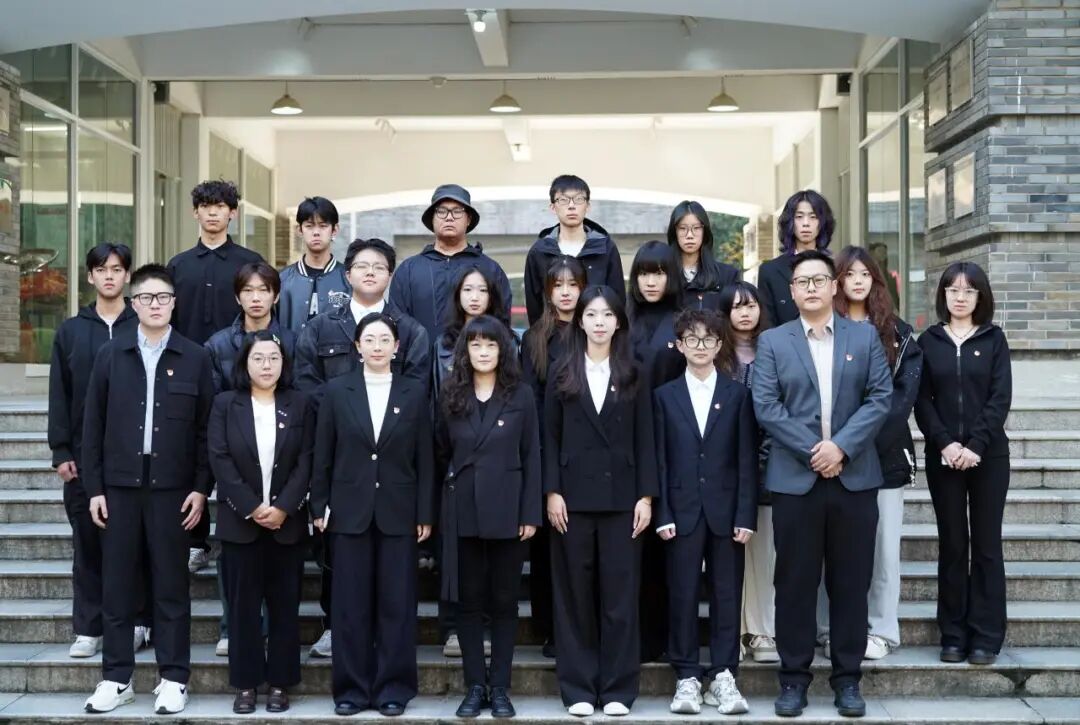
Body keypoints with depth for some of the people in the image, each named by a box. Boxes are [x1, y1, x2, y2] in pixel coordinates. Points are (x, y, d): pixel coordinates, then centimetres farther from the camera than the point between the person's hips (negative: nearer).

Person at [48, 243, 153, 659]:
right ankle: (87, 628, 12)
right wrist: (60, 451, -1)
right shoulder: (71, 331, 9)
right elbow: (59, 395, 7)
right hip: (84, 454, 2)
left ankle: (137, 621, 13)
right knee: (87, 540, 5)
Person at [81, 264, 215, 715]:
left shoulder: (195, 357, 2)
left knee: (171, 586, 5)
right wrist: (94, 487, 0)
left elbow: (206, 428, 1)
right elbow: (93, 426, 5)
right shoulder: (110, 355, 5)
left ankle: (173, 679, 13)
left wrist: (201, 487, -4)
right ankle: (117, 678, 17)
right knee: (117, 585, 6)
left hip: (172, 488, -1)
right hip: (119, 486, 2)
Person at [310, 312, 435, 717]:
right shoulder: (337, 390, 3)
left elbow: (424, 458, 2)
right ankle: (352, 688, 13)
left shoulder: (415, 392, 3)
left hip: (398, 512, 0)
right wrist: (320, 506, 0)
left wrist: (425, 513, -1)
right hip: (350, 510, 0)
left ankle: (393, 688, 13)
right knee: (351, 602, 4)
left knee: (396, 601, 3)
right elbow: (323, 455, 4)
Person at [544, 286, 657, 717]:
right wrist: (552, 492, -5)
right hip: (574, 495, 0)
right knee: (574, 593, 4)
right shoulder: (562, 374, 6)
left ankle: (618, 688, 10)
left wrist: (646, 495, -3)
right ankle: (578, 687, 12)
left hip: (621, 495, 0)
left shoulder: (634, 375, 7)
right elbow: (550, 437, 4)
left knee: (620, 593, 2)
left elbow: (645, 438, 5)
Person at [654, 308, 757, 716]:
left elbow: (747, 460, 2)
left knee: (727, 595, 3)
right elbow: (659, 460, 4)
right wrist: (663, 515, -4)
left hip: (726, 510, 0)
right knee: (682, 595, 2)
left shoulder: (738, 395, 7)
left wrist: (745, 515, -5)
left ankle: (723, 677, 11)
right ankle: (687, 678, 10)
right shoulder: (665, 396, 8)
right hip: (683, 510, 0)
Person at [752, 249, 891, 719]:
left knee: (850, 582, 6)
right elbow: (765, 406, -4)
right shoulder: (772, 342, 6)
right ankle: (794, 677, 13)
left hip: (855, 476, 1)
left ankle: (847, 678, 16)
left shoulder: (866, 337, 9)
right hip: (795, 478, -1)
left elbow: (880, 398, 0)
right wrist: (812, 450, -13)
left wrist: (841, 446, -13)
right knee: (795, 581, 3)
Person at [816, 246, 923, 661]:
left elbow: (906, 391, 0)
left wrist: (871, 435, -12)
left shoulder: (897, 333, 9)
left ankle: (881, 631, 10)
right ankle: (832, 630, 9)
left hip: (885, 452, 1)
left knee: (883, 543, 2)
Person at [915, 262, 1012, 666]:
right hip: (943, 456, 1)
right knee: (952, 545, 4)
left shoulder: (994, 338, 4)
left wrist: (976, 445, -14)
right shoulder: (928, 341, 7)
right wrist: (945, 443, -12)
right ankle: (953, 635, 10)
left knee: (986, 544, 2)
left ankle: (986, 637, 7)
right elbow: (922, 400, 1)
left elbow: (1000, 398, -3)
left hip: (988, 455, -1)